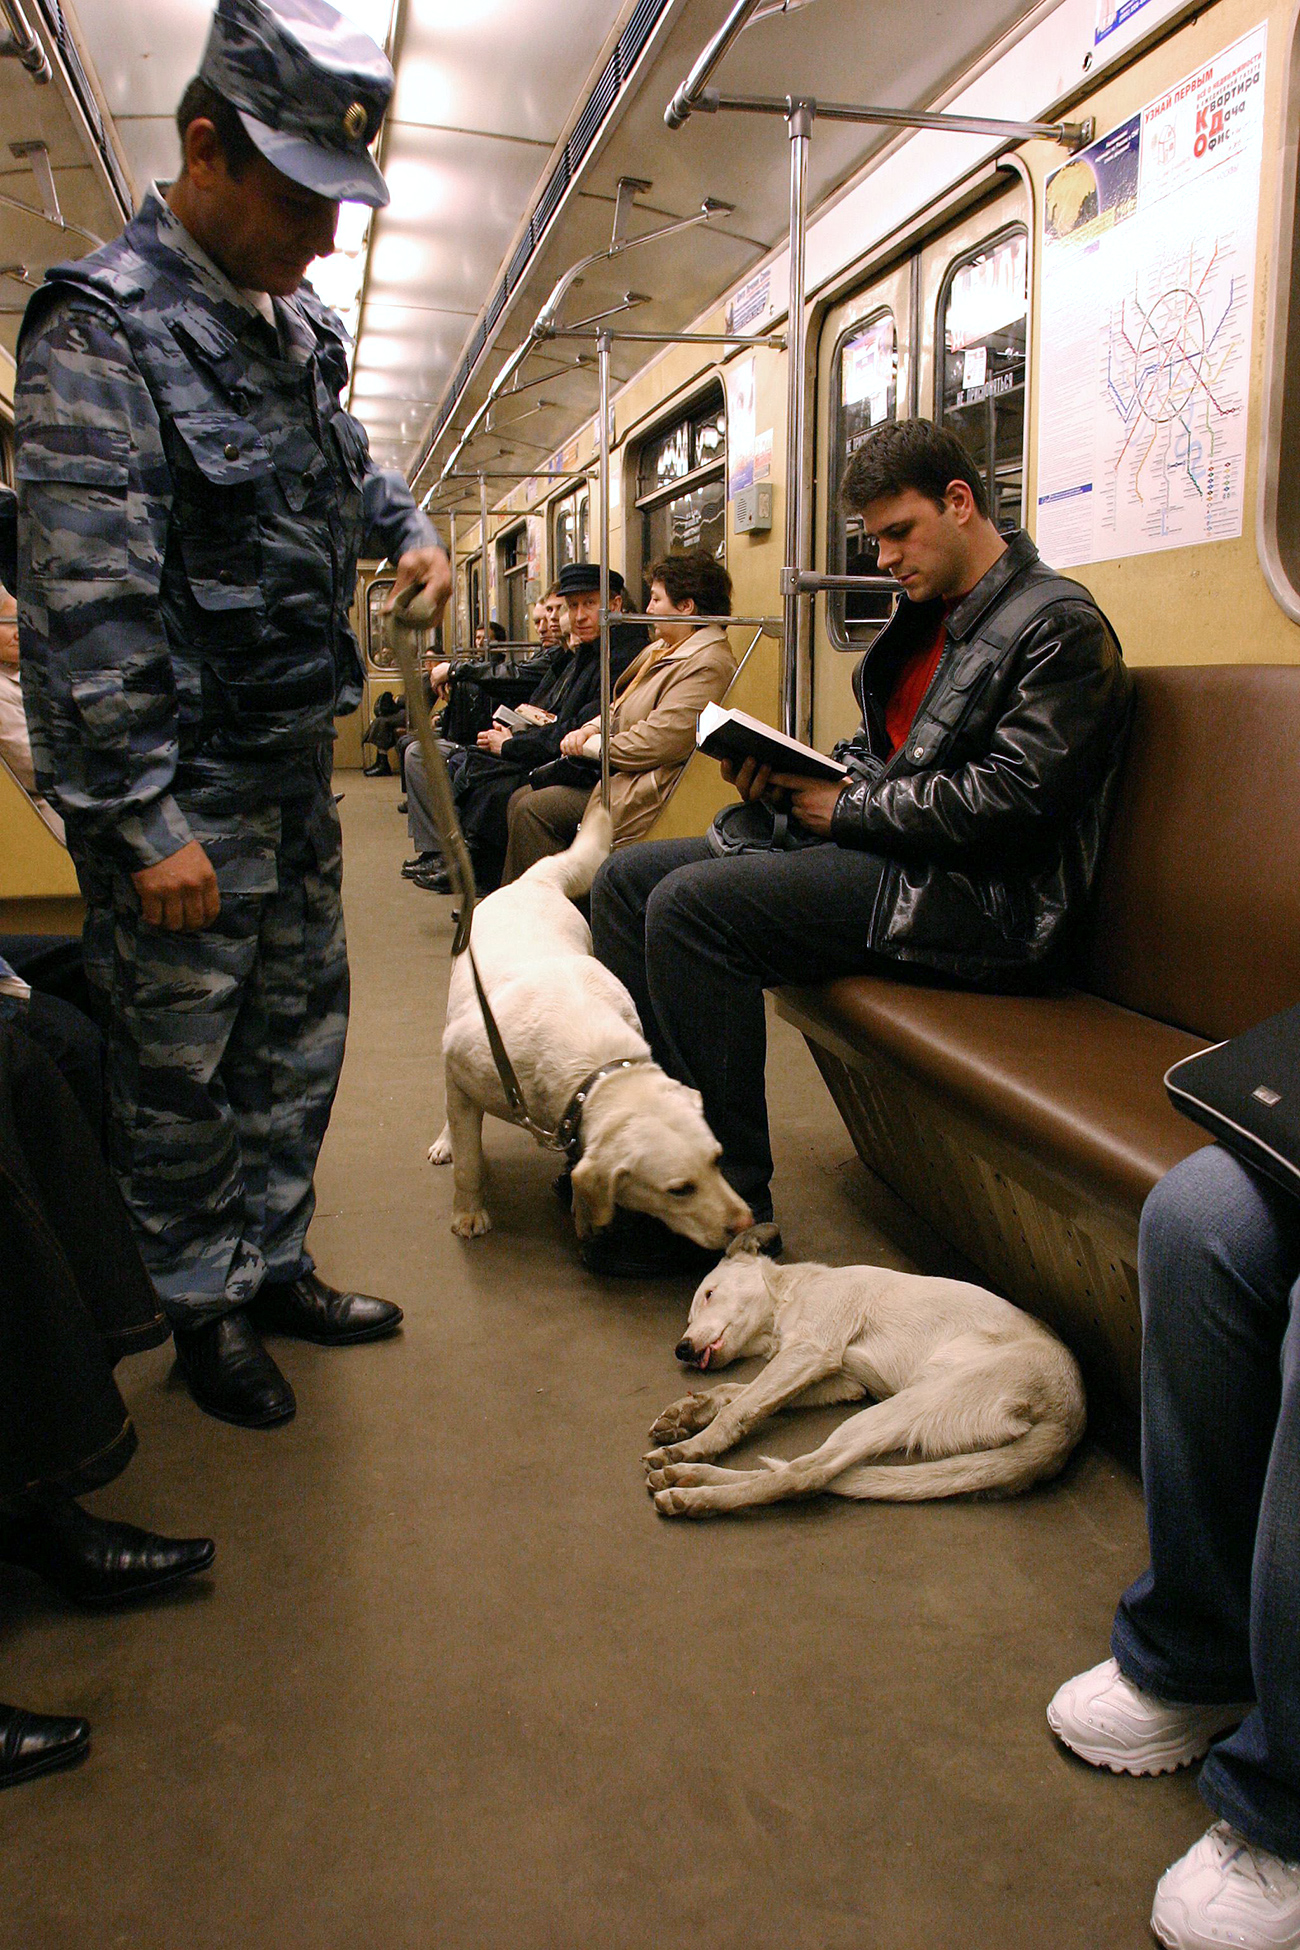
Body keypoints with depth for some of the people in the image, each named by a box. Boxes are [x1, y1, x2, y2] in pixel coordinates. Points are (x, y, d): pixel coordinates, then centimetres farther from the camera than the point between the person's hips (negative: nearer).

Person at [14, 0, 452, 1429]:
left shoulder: (298, 328, 11)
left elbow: (345, 455, 33)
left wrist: (407, 529, 11)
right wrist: (145, 818, -23)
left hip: (294, 761, 9)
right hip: (178, 786, -8)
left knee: (299, 1029, 16)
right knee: (180, 1066, 4)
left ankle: (275, 1265, 33)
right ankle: (200, 1308, 23)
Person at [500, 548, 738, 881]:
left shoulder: (708, 664, -18)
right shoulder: (662, 650, 16)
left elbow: (659, 741, -24)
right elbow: (620, 708, 23)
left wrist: (591, 746, -13)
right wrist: (590, 729, 1)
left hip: (646, 789, -11)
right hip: (614, 772, 11)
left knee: (532, 809, -17)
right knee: (521, 799, 4)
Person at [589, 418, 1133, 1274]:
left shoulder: (1059, 625, -8)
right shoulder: (929, 617, 20)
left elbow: (1013, 796, -19)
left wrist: (849, 810, -12)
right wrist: (793, 775, 3)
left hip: (978, 899, -10)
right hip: (889, 852, 10)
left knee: (690, 904, -26)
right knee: (629, 876, 2)